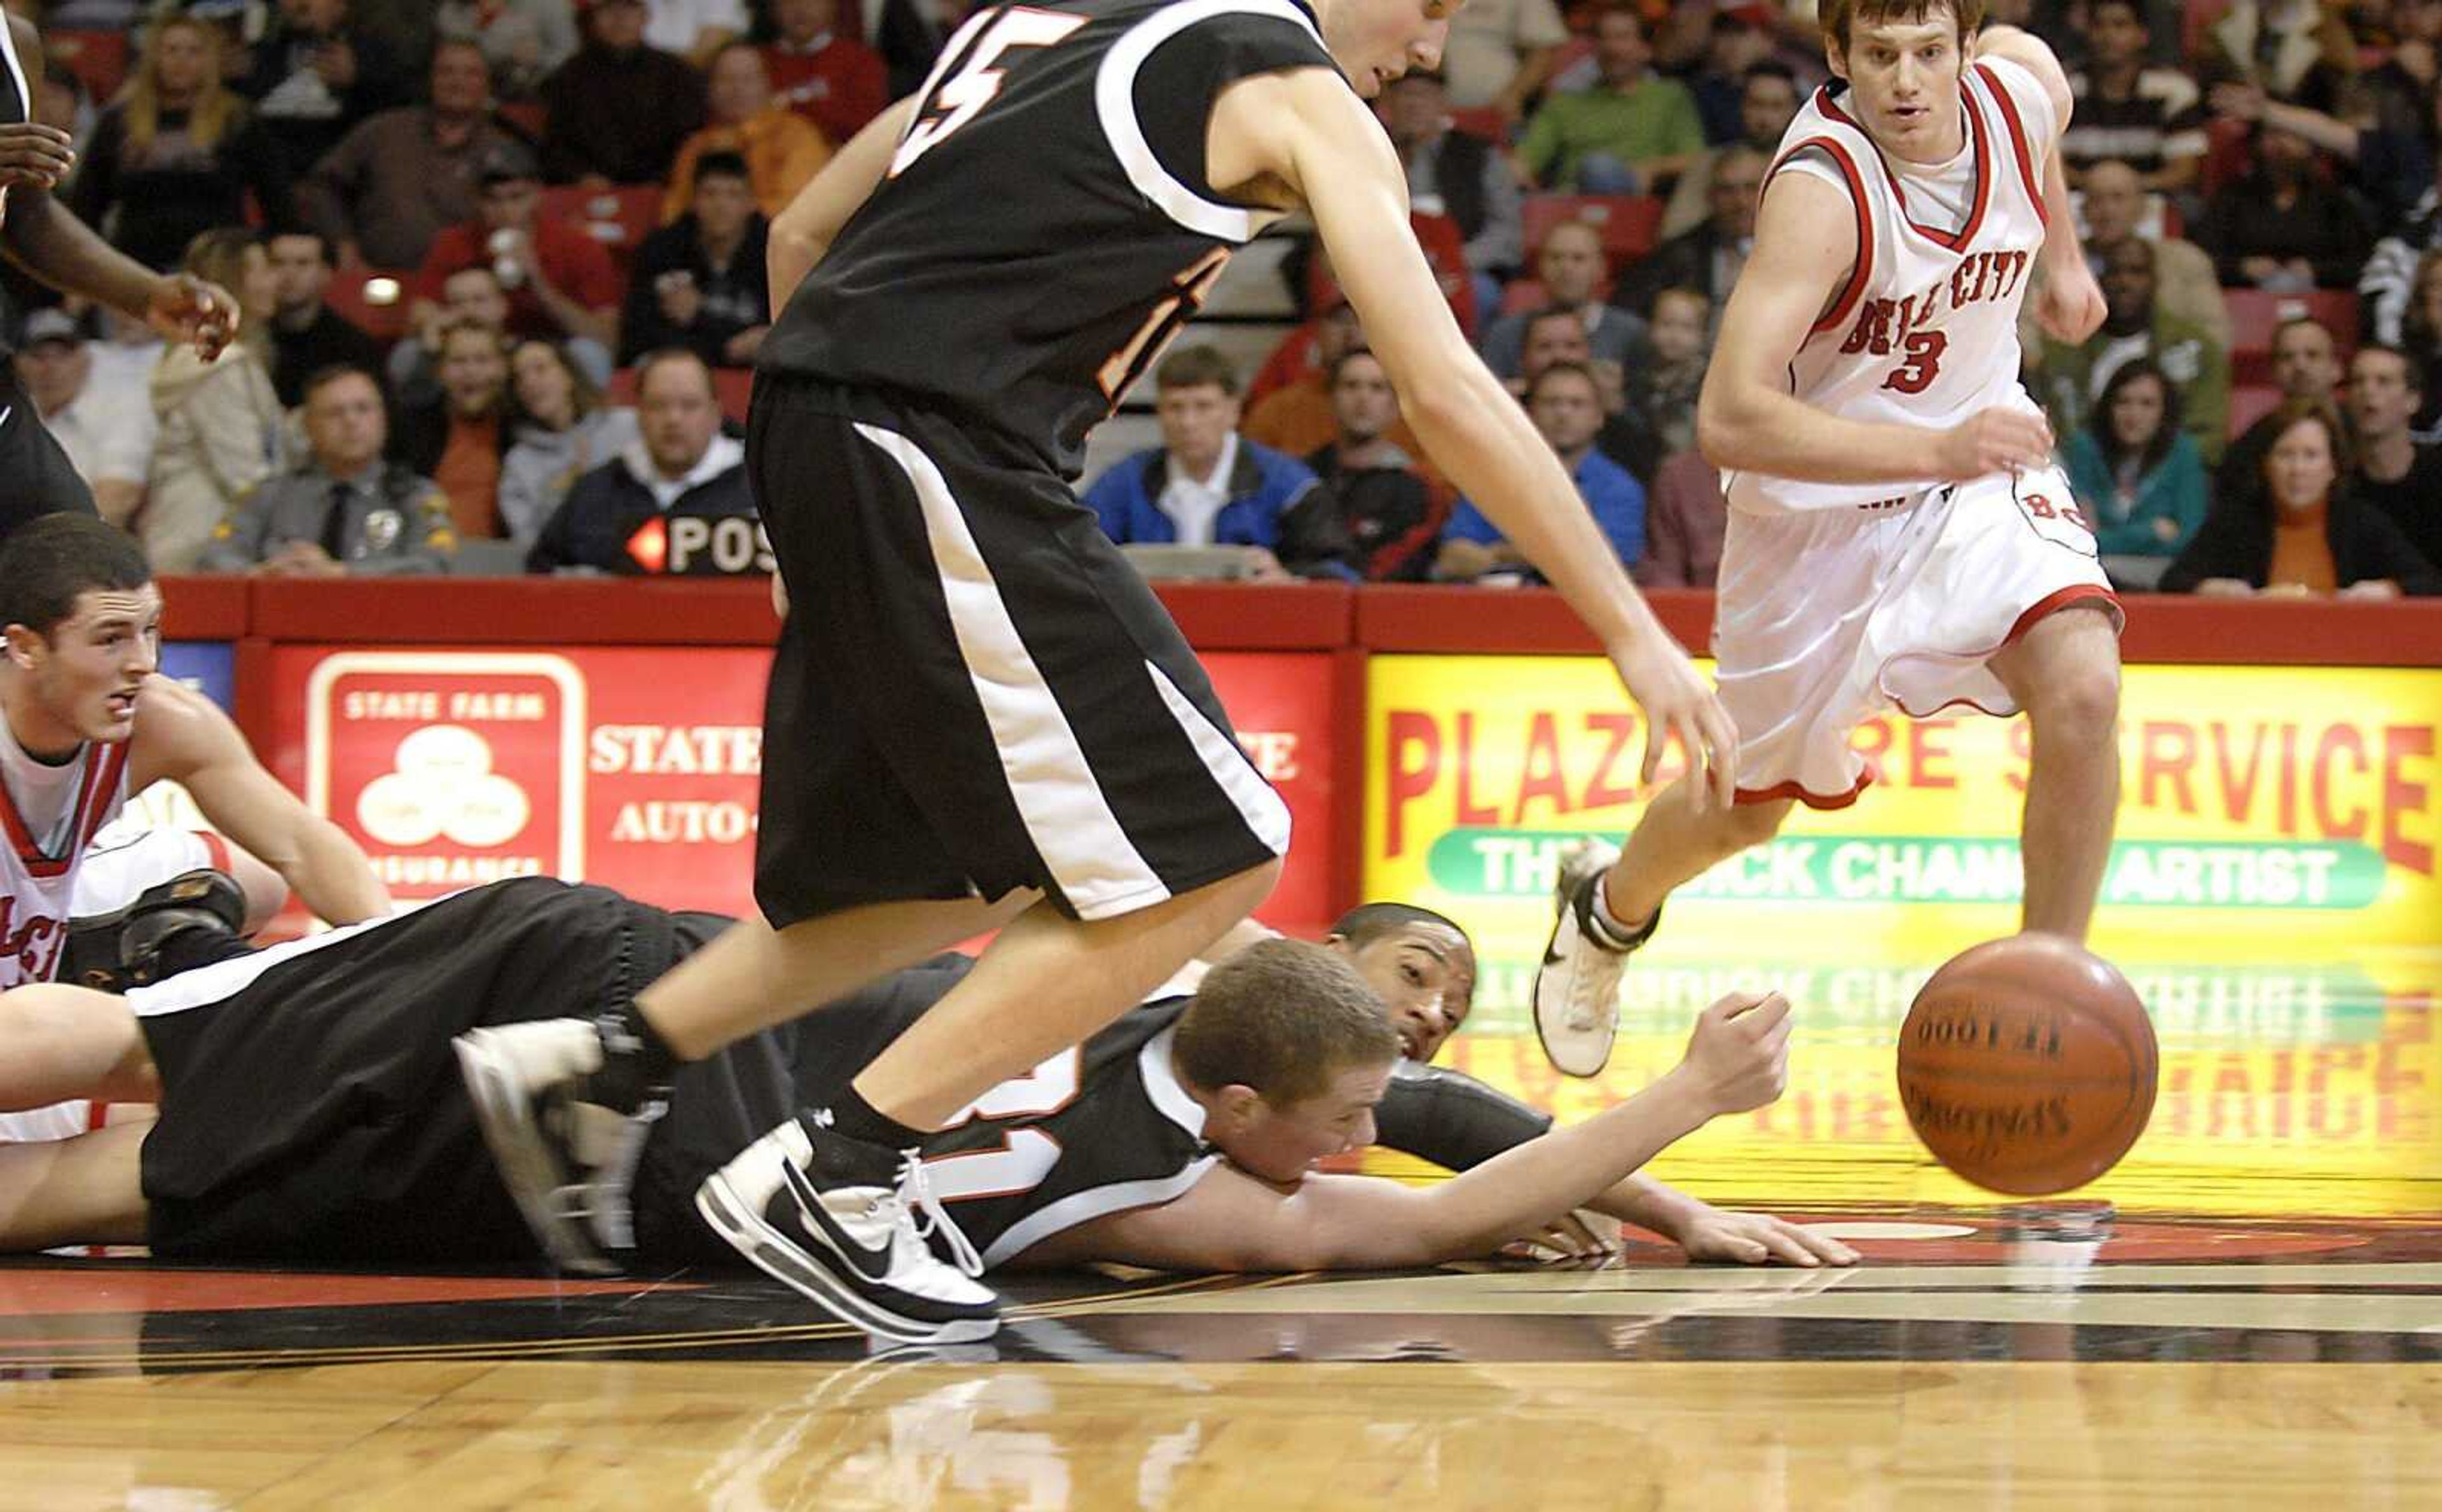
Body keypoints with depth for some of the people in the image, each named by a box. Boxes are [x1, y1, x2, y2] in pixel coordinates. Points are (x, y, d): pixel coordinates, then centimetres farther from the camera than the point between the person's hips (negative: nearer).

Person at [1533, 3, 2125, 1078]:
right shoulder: (1822, 189, -33)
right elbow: (1728, 421, -41)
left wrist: (2064, 257, 19)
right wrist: (1934, 450, -49)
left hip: (1983, 464, 3)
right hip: (1819, 501, -3)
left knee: (2083, 690, -25)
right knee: (1752, 806, 15)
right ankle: (1608, 905, 50)